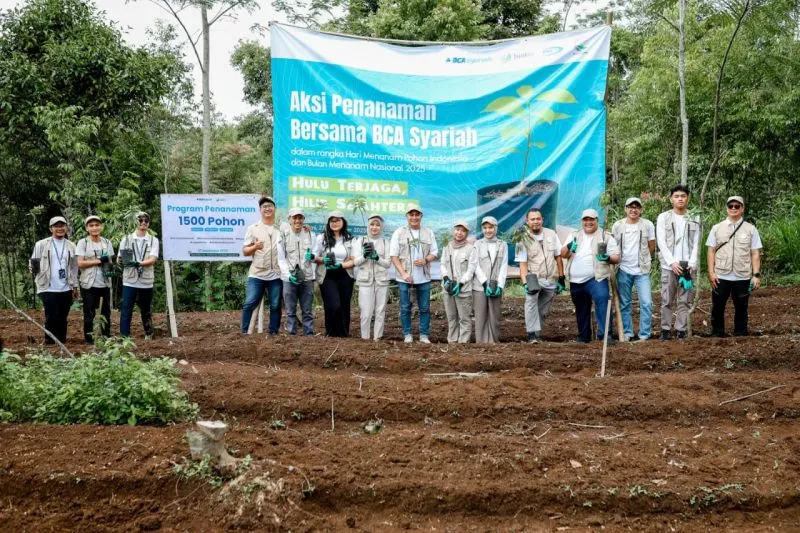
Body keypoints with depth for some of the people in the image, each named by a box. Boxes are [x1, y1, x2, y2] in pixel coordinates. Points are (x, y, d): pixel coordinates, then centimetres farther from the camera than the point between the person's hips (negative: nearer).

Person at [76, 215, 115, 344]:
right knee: (89, 313, 0)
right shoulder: (83, 242, -2)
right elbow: (80, 263, -8)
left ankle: (106, 337, 14)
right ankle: (89, 339, 6)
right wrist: (99, 261, -13)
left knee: (106, 312, 7)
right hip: (89, 284, -3)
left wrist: (110, 268, -9)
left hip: (105, 283, 4)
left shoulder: (107, 242, 10)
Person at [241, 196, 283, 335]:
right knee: (249, 304, -4)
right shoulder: (252, 228, 6)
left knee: (275, 306, 5)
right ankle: (245, 333, 5)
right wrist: (255, 247, -16)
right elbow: (245, 251, 5)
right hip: (257, 274, -1)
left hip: (276, 275, 1)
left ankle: (274, 333, 14)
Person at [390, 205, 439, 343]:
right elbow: (394, 256, -2)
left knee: (425, 308, 5)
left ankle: (424, 335, 12)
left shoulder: (428, 232, 8)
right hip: (404, 277, -2)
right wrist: (403, 273, -12)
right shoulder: (399, 232, 0)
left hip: (424, 277, 2)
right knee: (405, 308, 3)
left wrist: (425, 260, -12)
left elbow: (434, 253, 11)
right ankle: (407, 335, 12)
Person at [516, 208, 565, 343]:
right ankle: (532, 333, -28)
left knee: (543, 311, 4)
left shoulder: (551, 234, 5)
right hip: (533, 278, -3)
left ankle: (537, 333, 20)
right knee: (531, 300, -28)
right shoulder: (523, 239, -4)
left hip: (551, 280, 3)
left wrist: (561, 278, 7)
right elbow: (523, 265, -7)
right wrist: (525, 283, -20)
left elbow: (558, 257, 9)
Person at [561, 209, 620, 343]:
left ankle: (605, 334, -25)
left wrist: (608, 258, -22)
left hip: (596, 279, -4)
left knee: (602, 301, -25)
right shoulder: (575, 236, 15)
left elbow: (616, 257, 2)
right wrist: (569, 247, -15)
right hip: (576, 281, 4)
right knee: (581, 310, 13)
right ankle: (583, 337, 26)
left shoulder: (606, 236, 4)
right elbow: (563, 254, 9)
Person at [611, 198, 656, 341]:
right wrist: (618, 260, 9)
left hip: (642, 270, -1)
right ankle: (627, 334, 15)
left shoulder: (648, 225, -1)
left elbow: (651, 246, 7)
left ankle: (644, 335, 1)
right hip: (623, 270, 1)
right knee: (624, 304, 7)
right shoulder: (617, 226, 2)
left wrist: (642, 259, 11)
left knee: (646, 303, -7)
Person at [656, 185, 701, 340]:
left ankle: (681, 330, 6)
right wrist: (672, 262, -12)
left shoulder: (695, 219, 9)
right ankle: (665, 329, 6)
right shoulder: (663, 217, 4)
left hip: (688, 266, 1)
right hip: (669, 265, -1)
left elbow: (696, 244, 5)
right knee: (667, 300, 0)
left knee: (685, 300, 2)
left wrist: (691, 264, -7)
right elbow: (661, 242, -2)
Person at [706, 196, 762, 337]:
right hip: (720, 277, 1)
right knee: (717, 308, 6)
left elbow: (755, 254, 1)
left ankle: (740, 335, 20)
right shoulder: (717, 228, 5)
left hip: (742, 277, 0)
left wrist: (756, 275, -6)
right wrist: (711, 273, -4)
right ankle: (716, 335, 18)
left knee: (741, 309, 9)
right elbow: (711, 251, 4)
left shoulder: (751, 229, 3)